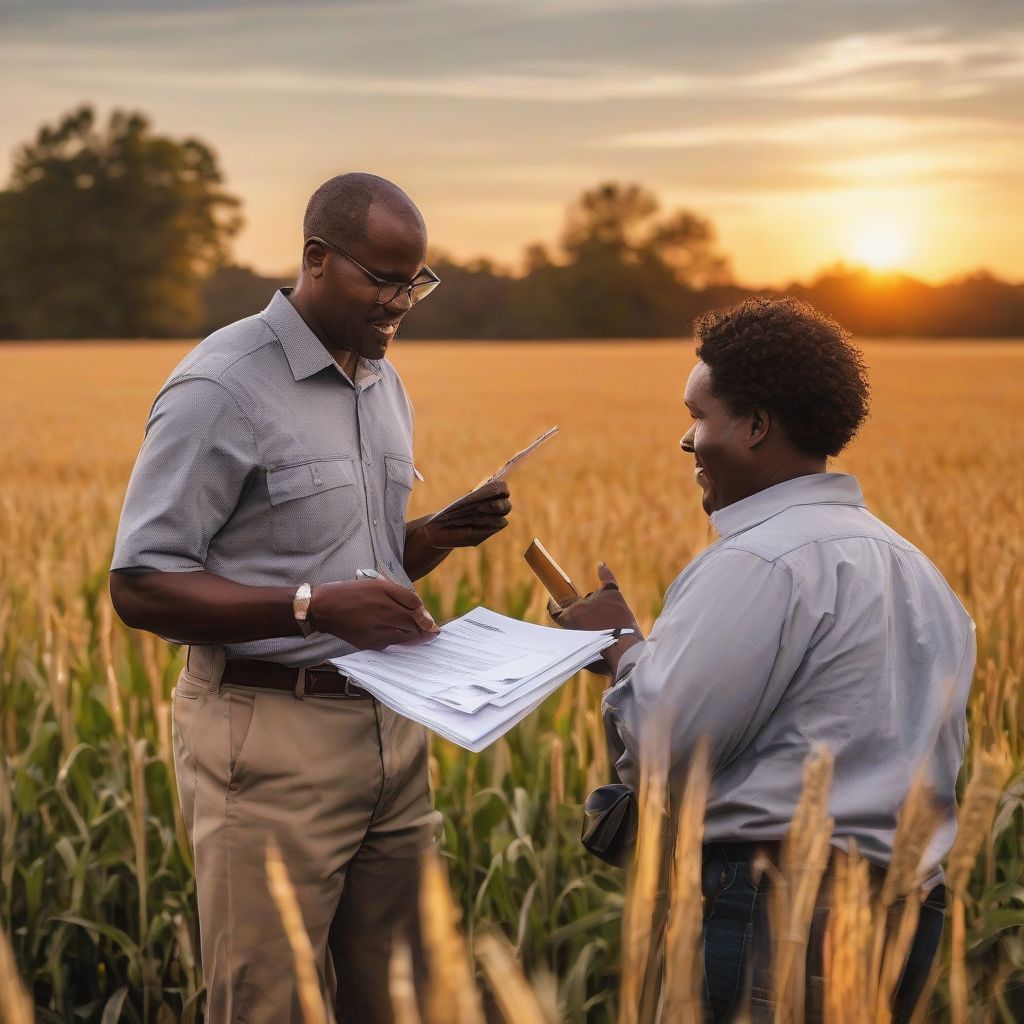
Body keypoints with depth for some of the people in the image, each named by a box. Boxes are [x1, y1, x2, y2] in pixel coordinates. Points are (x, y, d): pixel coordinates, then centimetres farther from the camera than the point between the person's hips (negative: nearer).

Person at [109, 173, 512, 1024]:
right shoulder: (221, 388, -13)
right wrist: (314, 606, -26)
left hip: (390, 726, 7)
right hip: (271, 736, -7)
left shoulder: (386, 386, 12)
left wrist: (442, 535, -1)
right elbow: (141, 587, -15)